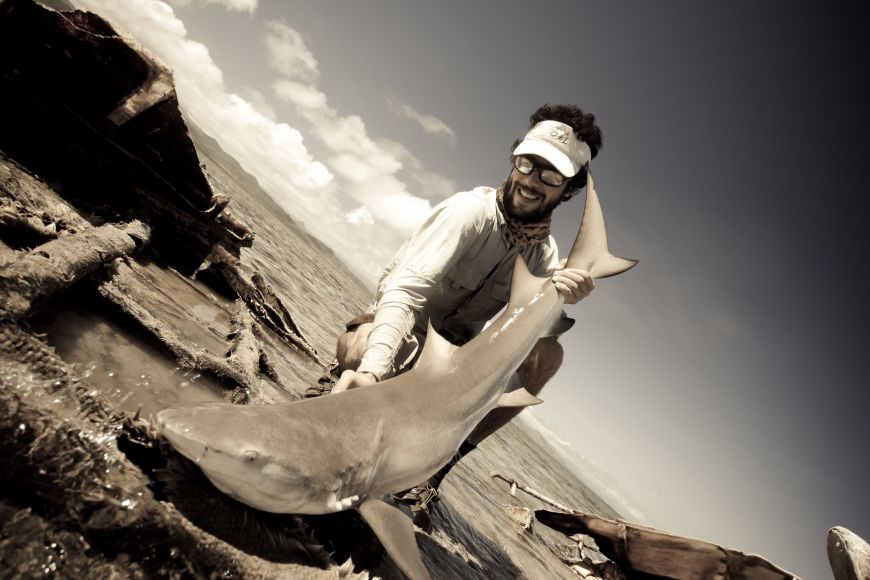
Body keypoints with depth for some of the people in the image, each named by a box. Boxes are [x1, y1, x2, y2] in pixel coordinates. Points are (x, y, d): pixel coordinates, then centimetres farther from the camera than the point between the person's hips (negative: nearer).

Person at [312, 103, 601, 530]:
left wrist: (562, 300, -37)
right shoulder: (470, 210, -19)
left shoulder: (544, 253, 1)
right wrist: (373, 372, -48)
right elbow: (404, 290, -32)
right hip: (389, 335, -5)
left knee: (546, 352, -19)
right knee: (359, 351, -42)